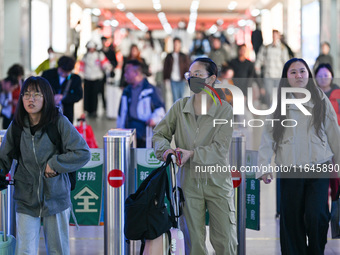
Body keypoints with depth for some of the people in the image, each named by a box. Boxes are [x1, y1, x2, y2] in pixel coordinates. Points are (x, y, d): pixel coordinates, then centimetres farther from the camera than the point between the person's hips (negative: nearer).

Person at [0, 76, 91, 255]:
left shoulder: (59, 122, -9)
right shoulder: (16, 126, -1)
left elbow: (83, 153, -10)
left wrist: (54, 163, -15)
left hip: (56, 198, -1)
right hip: (26, 200, 1)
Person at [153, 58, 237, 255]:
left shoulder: (224, 110, -5)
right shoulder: (180, 107, 4)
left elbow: (220, 148, -13)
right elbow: (159, 133, 9)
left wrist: (192, 154, -25)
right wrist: (166, 149, -12)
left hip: (217, 181, -2)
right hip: (189, 181, 2)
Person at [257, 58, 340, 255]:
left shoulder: (321, 100, 6)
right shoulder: (279, 103, 5)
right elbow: (268, 136, -1)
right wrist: (264, 167, -10)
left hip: (319, 168, -1)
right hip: (290, 171, 1)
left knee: (316, 216, -13)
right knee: (291, 220, 4)